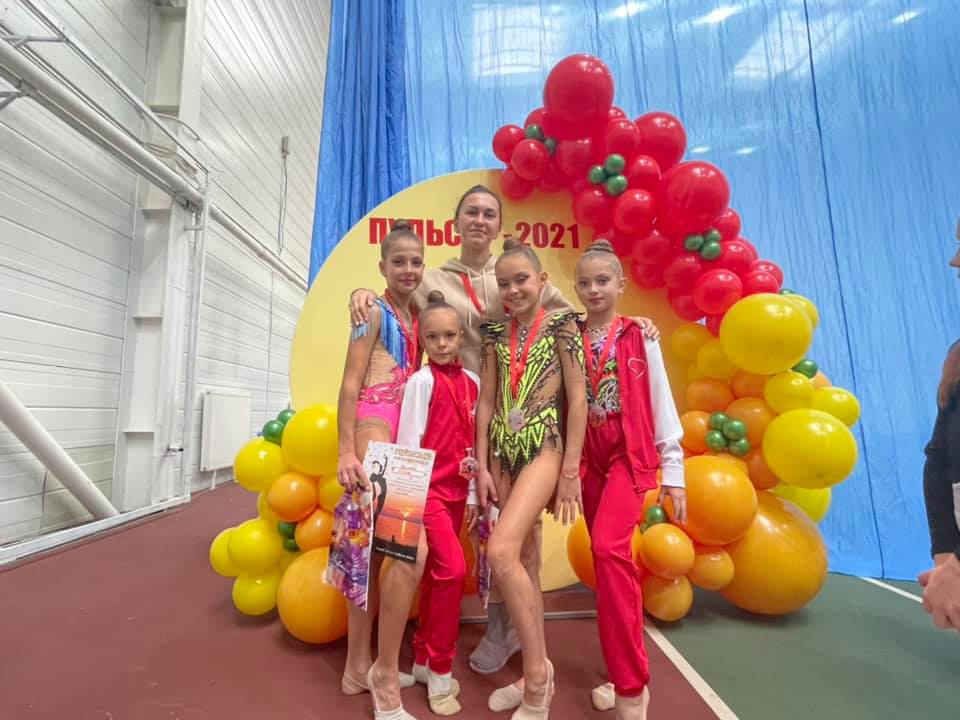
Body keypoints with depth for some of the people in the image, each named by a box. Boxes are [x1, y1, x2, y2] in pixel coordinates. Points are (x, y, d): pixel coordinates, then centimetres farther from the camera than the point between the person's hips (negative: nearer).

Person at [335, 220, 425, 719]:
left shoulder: (415, 315, 18)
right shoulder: (374, 312, -3)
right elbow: (350, 384, -9)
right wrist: (346, 451, -17)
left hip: (403, 429, 8)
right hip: (373, 426, -8)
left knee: (377, 549, 13)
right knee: (411, 549, -14)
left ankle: (359, 668, 27)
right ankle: (385, 678, 4)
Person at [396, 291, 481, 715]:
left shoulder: (471, 382, 7)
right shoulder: (421, 381, -9)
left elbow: (473, 442, 11)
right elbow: (408, 440, -10)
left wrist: (472, 492, 11)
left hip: (457, 489, 6)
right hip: (427, 487, -6)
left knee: (436, 575, 14)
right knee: (452, 568, -12)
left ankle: (423, 659, 31)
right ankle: (440, 668, 8)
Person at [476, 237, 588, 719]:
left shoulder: (561, 326, -2)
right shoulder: (496, 334, 10)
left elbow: (578, 400, -6)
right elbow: (486, 402, 8)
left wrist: (570, 471, -9)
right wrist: (483, 466, 3)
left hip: (545, 447, -5)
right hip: (504, 452, 5)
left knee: (501, 552, -20)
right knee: (523, 560, 12)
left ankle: (536, 669, 0)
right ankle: (538, 674, 30)